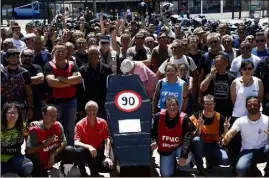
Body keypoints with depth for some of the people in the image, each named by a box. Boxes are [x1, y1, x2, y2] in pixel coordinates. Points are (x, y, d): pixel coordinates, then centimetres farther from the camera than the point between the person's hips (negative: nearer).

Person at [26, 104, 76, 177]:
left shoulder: (58, 125, -10)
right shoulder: (35, 129, -21)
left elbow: (64, 142, -10)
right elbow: (29, 150, -20)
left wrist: (53, 154, -24)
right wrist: (46, 143, -24)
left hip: (53, 156, 3)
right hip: (39, 161, -3)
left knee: (70, 151, -21)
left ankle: (62, 167, 7)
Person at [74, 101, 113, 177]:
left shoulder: (102, 123, -4)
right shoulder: (80, 125, -11)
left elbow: (107, 140, -7)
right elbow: (76, 142, -19)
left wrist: (107, 157, -20)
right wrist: (88, 147, -38)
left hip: (99, 153, 2)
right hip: (86, 152, -2)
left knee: (109, 166, -25)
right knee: (78, 151, -37)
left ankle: (94, 170, 11)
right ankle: (83, 174, -11)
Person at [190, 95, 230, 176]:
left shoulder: (220, 117, -8)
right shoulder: (196, 117, -13)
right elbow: (194, 137, -16)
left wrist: (226, 129, -25)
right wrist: (199, 127, -33)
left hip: (213, 146, 2)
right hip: (200, 147, -1)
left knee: (225, 160, -26)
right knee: (196, 140, -36)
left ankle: (210, 160, 11)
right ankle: (200, 169, -19)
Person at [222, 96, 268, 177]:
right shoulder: (241, 121, -5)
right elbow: (231, 133, -19)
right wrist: (226, 139, -44)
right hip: (247, 151, 0)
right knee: (240, 169, -31)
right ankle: (251, 166, 8)